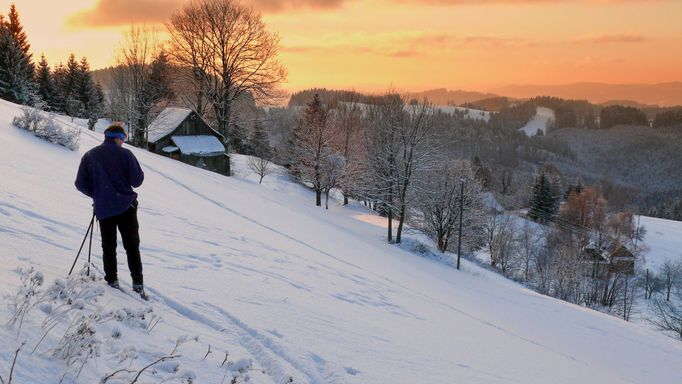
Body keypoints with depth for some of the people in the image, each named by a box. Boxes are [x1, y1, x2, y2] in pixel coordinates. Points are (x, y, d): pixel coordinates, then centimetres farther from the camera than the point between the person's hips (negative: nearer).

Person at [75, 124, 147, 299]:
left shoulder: (89, 156, 2)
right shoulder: (125, 154, -8)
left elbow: (81, 184, 2)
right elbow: (137, 180, -9)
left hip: (103, 209, 2)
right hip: (126, 207, -2)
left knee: (108, 247, 15)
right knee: (132, 246, 5)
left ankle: (112, 281, 14)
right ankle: (138, 284, 1)